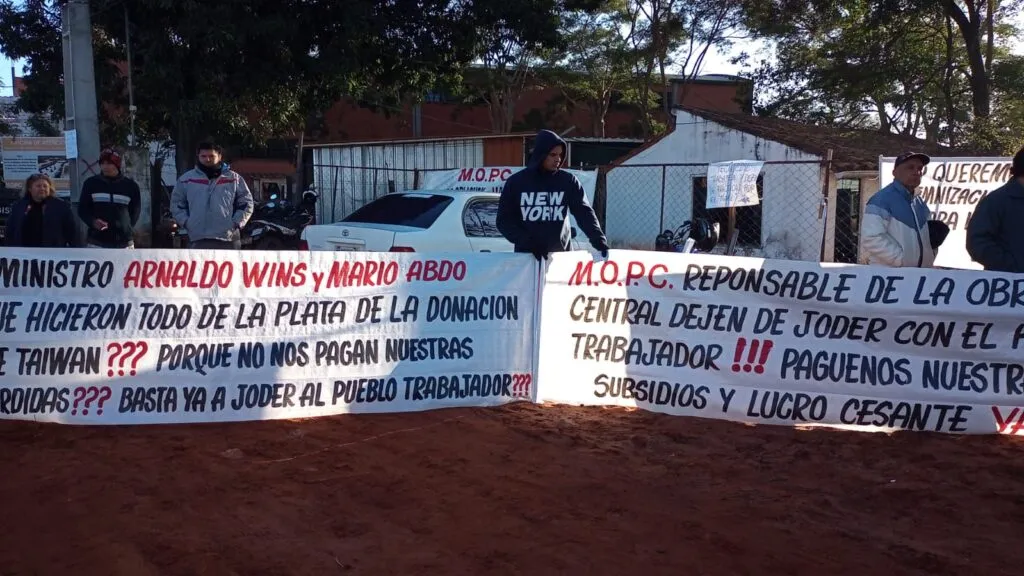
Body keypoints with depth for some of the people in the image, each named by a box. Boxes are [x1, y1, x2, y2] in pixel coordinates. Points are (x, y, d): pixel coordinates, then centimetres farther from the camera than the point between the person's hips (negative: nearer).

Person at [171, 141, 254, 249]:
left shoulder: (234, 179, 7)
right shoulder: (186, 179, 8)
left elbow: (246, 203, 8)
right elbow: (176, 204, 14)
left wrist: (236, 223, -4)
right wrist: (186, 222, 0)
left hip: (228, 239, 0)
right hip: (198, 240, 0)